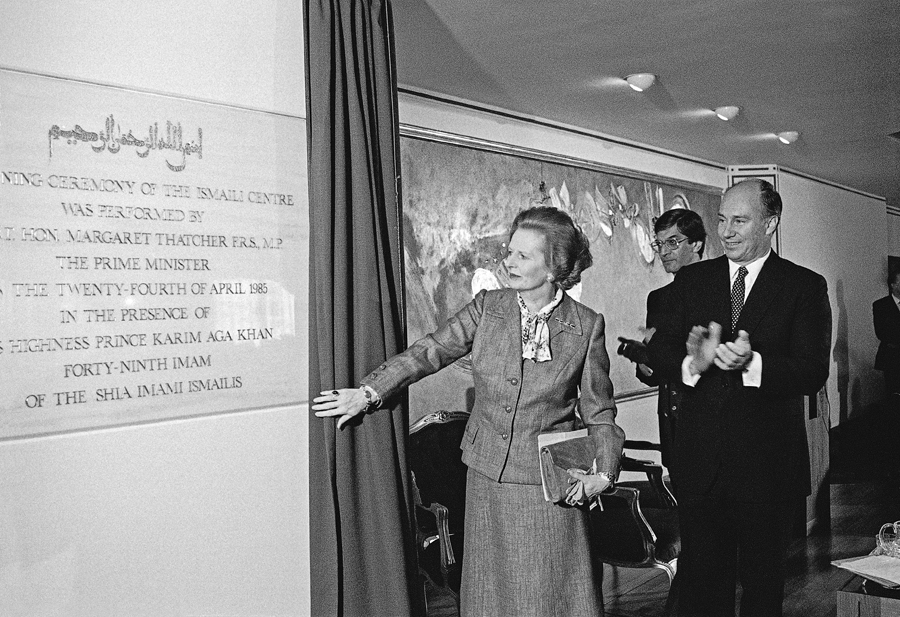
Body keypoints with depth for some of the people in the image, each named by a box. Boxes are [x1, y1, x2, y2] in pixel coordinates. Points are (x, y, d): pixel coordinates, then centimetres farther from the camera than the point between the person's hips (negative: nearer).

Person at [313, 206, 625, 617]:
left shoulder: (587, 326, -6)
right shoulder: (487, 306, 0)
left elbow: (599, 412, 1)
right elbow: (430, 352, 0)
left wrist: (604, 473, -11)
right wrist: (369, 392, -8)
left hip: (551, 486, -3)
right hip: (487, 478, 3)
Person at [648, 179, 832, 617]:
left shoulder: (805, 287, -1)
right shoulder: (692, 280, 7)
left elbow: (813, 372, -11)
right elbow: (658, 351, 0)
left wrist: (753, 363, -29)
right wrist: (692, 363, -22)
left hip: (768, 463, -2)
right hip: (700, 461, 2)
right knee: (700, 580, 11)